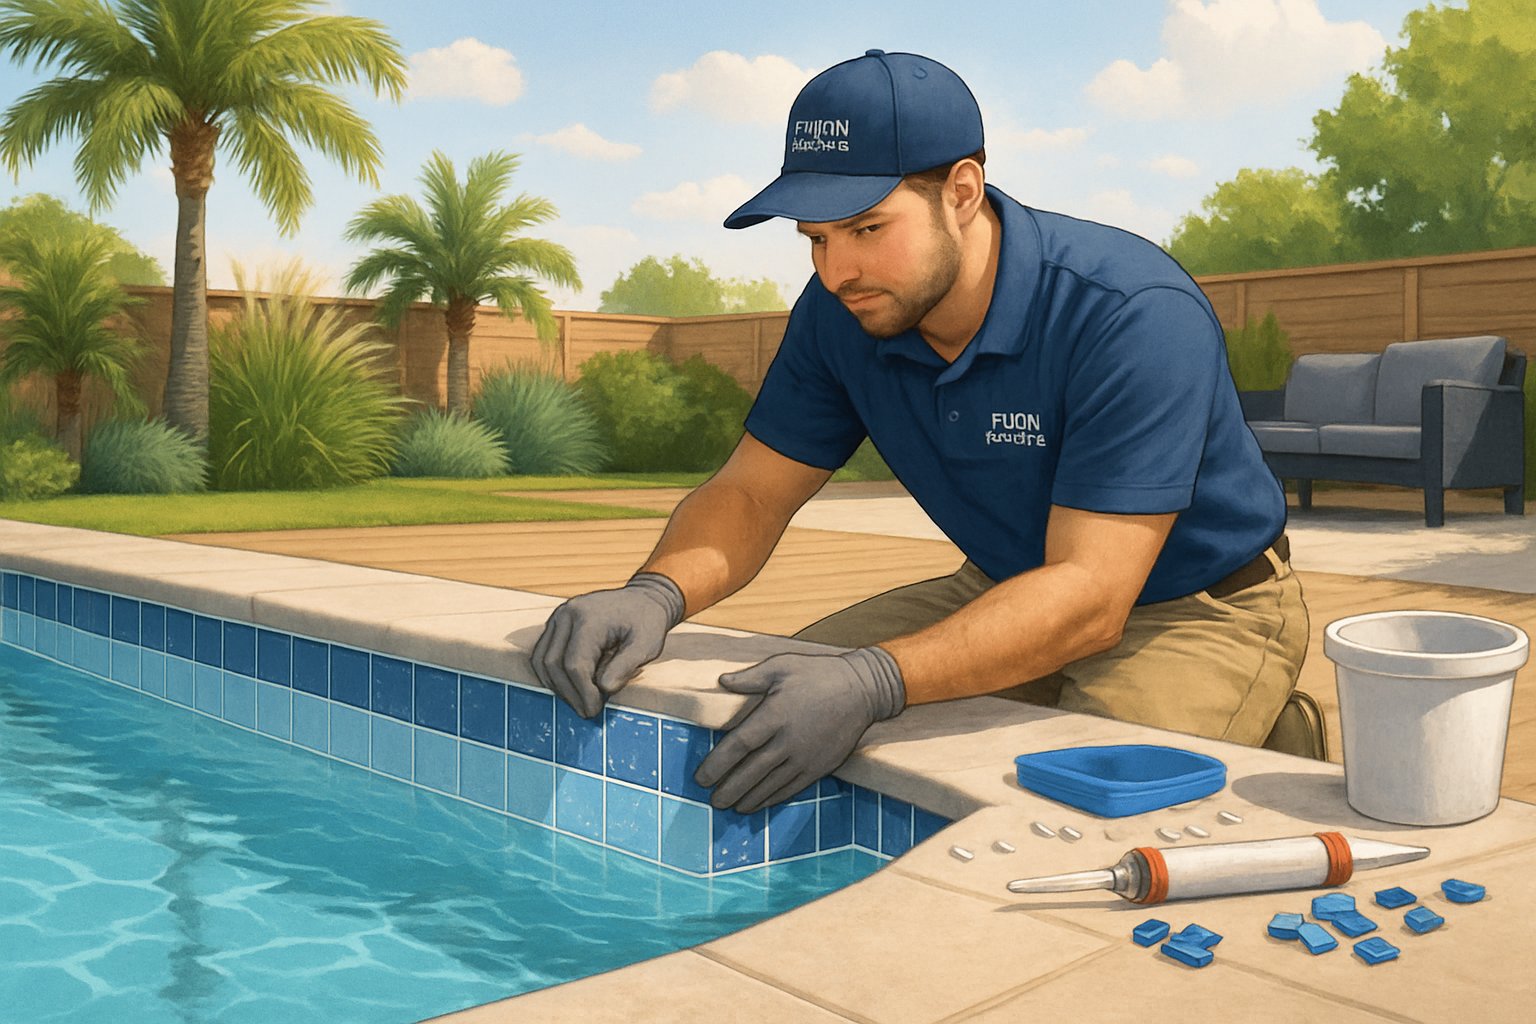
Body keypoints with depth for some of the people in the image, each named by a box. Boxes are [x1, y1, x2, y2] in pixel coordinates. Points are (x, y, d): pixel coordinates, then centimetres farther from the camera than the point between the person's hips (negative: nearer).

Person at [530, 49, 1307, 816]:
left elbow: (1088, 595, -35)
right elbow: (751, 493, -6)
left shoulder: (1138, 318, -31)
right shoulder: (841, 314, -11)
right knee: (758, 704, -9)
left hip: (1200, 614, -4)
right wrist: (653, 595, -28)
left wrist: (874, 683, -49)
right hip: (1007, 592, 5)